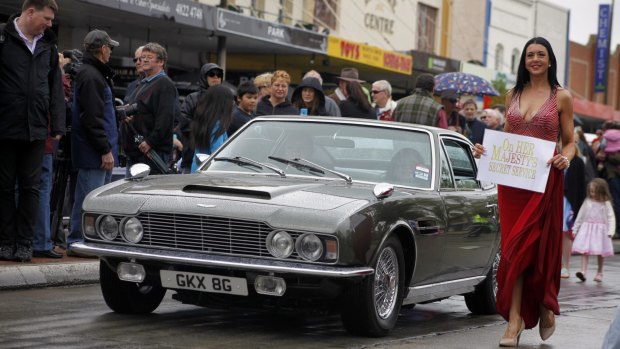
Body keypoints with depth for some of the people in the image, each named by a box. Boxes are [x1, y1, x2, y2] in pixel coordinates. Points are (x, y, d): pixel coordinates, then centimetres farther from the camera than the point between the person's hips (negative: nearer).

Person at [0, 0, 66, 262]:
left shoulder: (48, 46, 11)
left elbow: (56, 88, 13)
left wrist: (57, 127, 6)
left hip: (36, 131, 3)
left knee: (31, 188, 4)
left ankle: (25, 243, 9)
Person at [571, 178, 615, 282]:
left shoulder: (606, 204, -1)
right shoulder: (587, 202, 5)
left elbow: (611, 218, -3)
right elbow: (580, 216, 11)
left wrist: (610, 231, -15)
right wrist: (575, 230, 12)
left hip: (600, 230, -1)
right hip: (587, 229, 1)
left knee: (600, 253, 6)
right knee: (584, 251, -9)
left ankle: (599, 273, 19)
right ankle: (583, 271, -16)